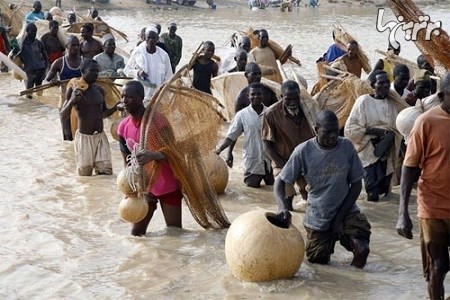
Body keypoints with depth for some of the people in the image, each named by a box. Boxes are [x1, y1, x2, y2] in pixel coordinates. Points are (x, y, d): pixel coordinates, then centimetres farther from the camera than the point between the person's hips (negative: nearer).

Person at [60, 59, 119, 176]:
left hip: (101, 136, 4)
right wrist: (72, 101, -28)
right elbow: (63, 116, -11)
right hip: (84, 137, -4)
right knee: (84, 174, 1)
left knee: (106, 172, -5)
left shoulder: (99, 90, 6)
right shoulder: (74, 90, -8)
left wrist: (116, 107, 0)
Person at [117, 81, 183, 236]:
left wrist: (153, 156, -43)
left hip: (168, 186, -5)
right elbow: (127, 161, 6)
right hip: (143, 188, 5)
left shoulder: (157, 120, -20)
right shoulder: (123, 127, -2)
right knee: (136, 233, 7)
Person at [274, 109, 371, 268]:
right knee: (316, 259, 8)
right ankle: (329, 239, 41)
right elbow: (280, 182, -11)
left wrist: (339, 218, -10)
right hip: (317, 217, 0)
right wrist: (282, 207, -32)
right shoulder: (303, 151, -16)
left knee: (361, 250, -21)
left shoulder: (347, 146, -12)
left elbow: (356, 184, -4)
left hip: (346, 210, 0)